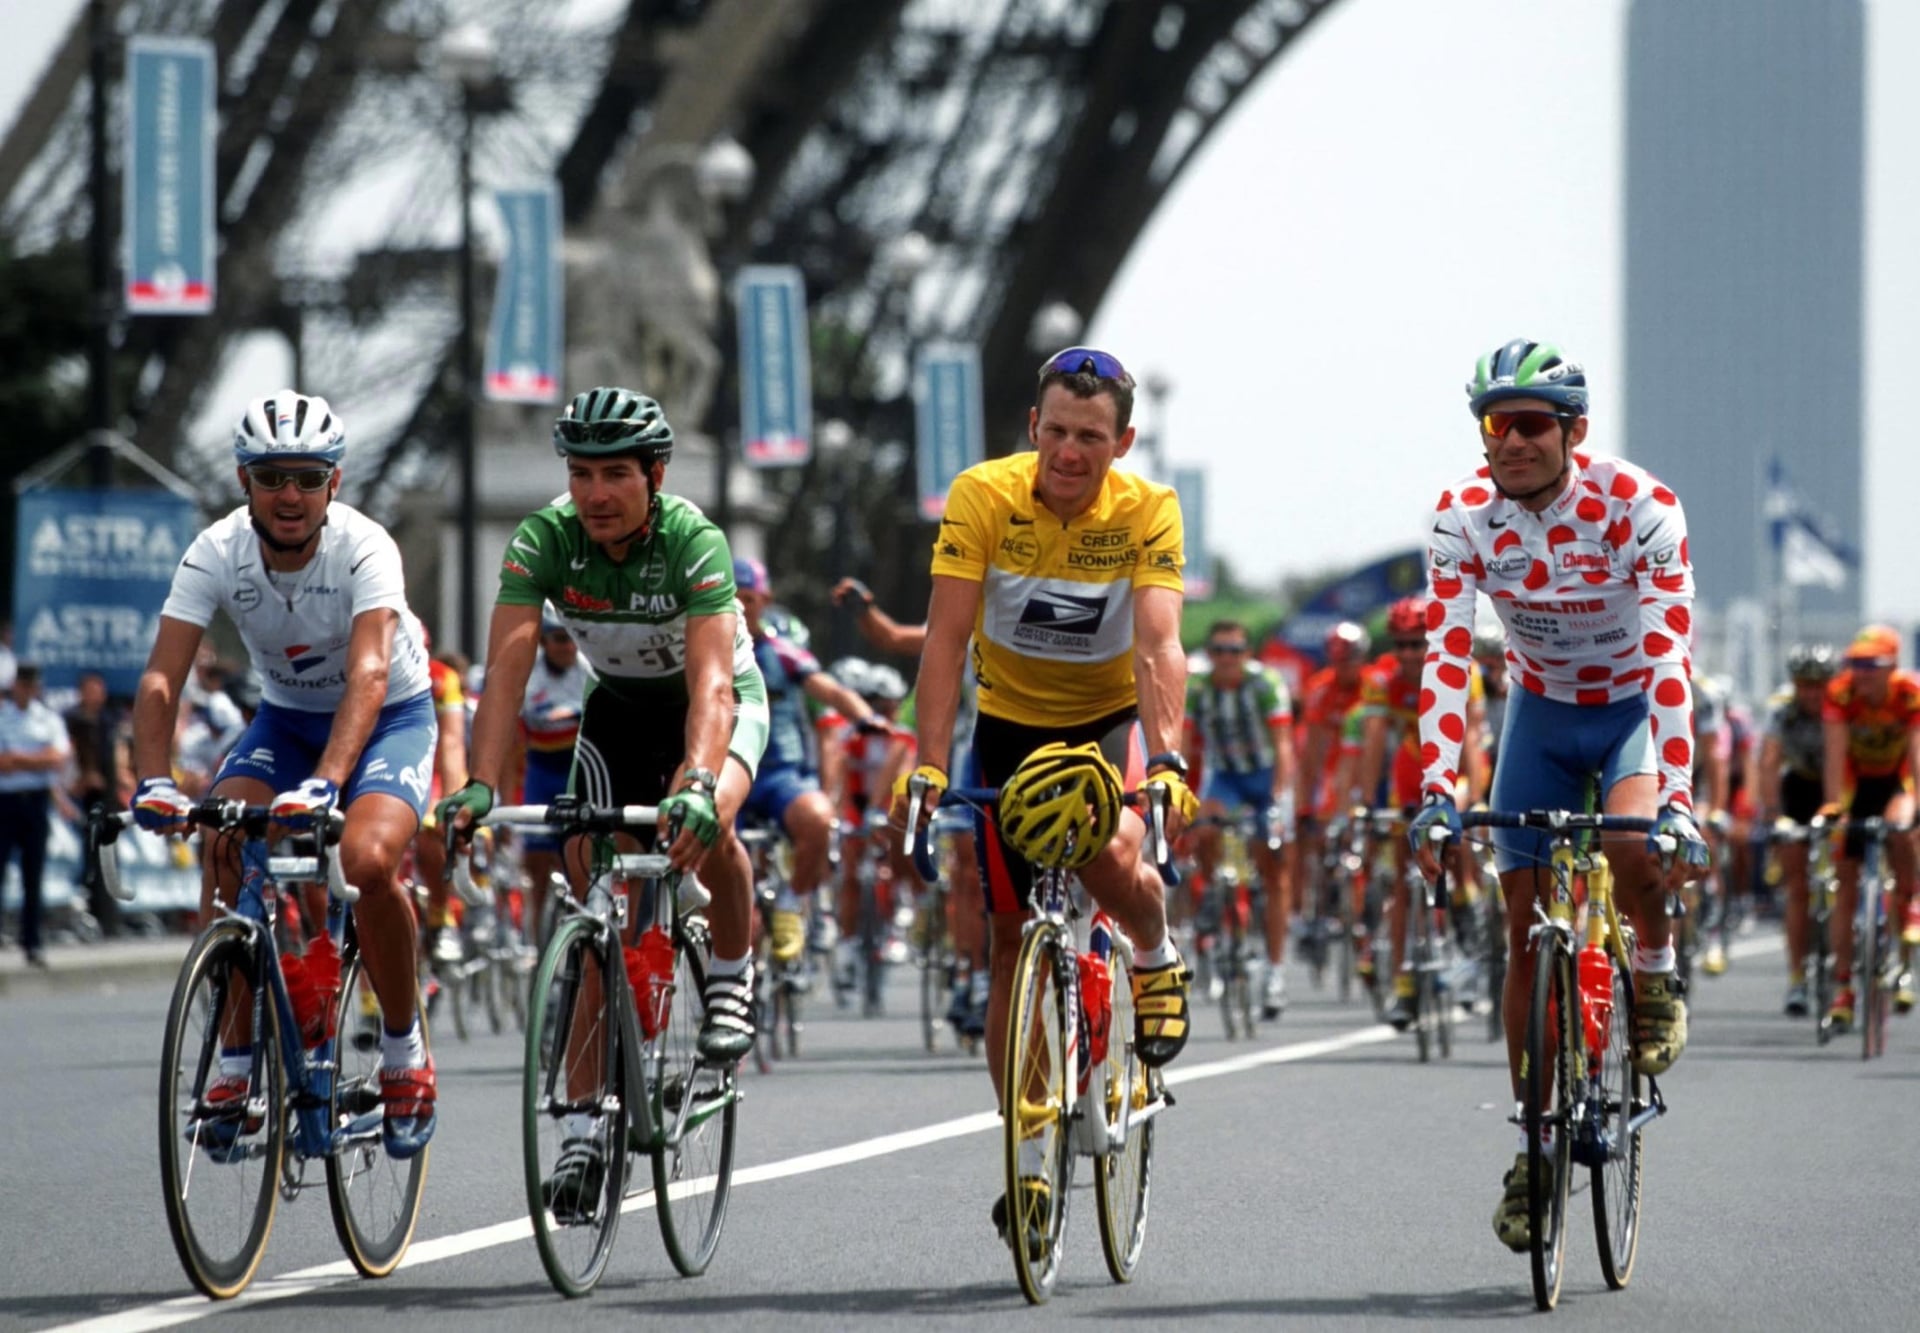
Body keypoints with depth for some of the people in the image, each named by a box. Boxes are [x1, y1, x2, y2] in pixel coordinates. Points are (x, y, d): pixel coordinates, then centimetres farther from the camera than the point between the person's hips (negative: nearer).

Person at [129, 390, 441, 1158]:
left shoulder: (365, 549, -29)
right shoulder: (216, 555, -20)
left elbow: (369, 673, -43)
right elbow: (162, 676, -27)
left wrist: (324, 782, -58)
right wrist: (153, 782, -45)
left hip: (389, 719, -3)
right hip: (286, 716, 3)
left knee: (368, 860, -30)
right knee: (221, 844, -24)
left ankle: (404, 1048, -7)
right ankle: (240, 1053, -10)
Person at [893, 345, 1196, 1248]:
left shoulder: (1148, 512, -19)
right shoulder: (983, 498, -19)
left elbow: (1159, 647, -29)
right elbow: (947, 638, -24)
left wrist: (1166, 762, -43)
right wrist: (929, 764, -34)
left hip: (1109, 718, -1)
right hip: (1012, 724, 1)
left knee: (1112, 851, -33)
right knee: (1014, 943, 0)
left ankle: (1158, 959, 1)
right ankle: (1029, 1159, 10)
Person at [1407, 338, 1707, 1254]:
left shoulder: (1639, 507, -27)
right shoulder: (1463, 516, -18)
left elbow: (1670, 661, -33)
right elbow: (1446, 657, -24)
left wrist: (1677, 803, -43)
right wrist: (1435, 794, -36)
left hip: (1634, 707, -3)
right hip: (1542, 712, 3)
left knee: (1633, 849, -33)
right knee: (1526, 929, -2)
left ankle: (1655, 969, 0)